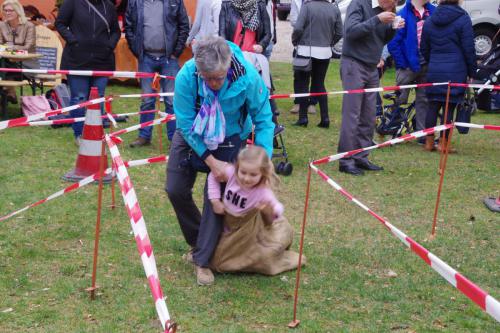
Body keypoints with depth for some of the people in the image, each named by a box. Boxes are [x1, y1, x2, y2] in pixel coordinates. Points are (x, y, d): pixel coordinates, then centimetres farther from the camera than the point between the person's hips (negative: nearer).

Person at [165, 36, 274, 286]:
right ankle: (198, 241, 28)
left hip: (229, 138, -1)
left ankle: (202, 260, 5)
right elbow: (186, 124, -22)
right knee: (176, 190, 3)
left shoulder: (247, 77, -33)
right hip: (192, 135, 2)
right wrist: (210, 160, -24)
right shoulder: (186, 77, -32)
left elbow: (263, 119, -18)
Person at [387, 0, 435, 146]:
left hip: (427, 64, 5)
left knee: (424, 100, 11)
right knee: (400, 99, 1)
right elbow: (393, 42, -11)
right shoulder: (404, 14, -10)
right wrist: (401, 64, -12)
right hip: (409, 64, -4)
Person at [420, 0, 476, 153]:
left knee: (433, 106, 10)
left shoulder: (429, 21, 9)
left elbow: (424, 48, 15)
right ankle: (443, 143, 3)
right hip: (456, 71, -4)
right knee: (449, 107, 0)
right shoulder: (463, 19, -5)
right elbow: (469, 49, -6)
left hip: (434, 70, 4)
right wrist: (472, 71, 2)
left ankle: (429, 142, 13)